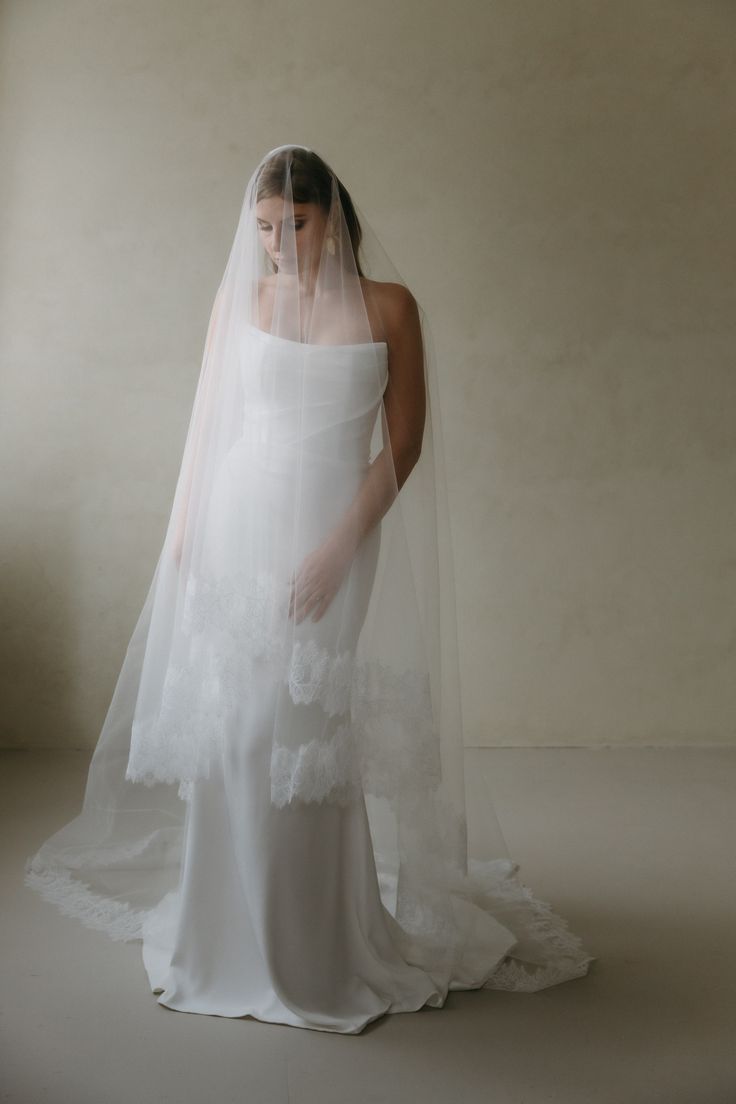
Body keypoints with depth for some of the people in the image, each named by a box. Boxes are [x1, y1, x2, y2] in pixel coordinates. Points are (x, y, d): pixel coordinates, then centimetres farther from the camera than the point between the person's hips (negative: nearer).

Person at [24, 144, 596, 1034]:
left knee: (302, 735, 0)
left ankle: (312, 949, 18)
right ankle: (227, 934, 24)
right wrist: (184, 532, 2)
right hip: (234, 526, 3)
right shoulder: (238, 301, 5)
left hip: (328, 533, -2)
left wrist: (339, 548, -12)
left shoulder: (386, 306, -2)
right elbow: (207, 423, 10)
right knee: (224, 728, 5)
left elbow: (403, 443, -4)